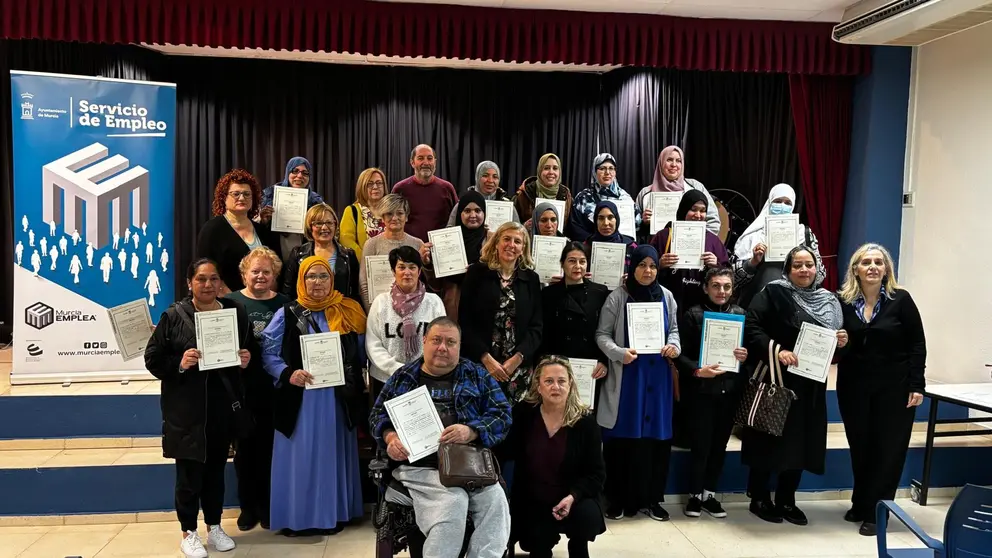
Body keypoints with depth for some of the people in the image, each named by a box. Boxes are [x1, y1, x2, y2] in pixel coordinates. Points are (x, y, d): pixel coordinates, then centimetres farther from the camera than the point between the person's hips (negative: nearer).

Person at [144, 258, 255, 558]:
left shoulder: (236, 312, 4)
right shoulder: (174, 316, -5)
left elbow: (253, 351, 14)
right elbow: (153, 358, -3)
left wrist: (247, 360, -7)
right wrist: (179, 364, -20)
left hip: (223, 405, 3)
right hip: (186, 408, -3)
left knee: (216, 468, 15)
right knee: (189, 471, 4)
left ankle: (214, 527, 31)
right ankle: (189, 533, 22)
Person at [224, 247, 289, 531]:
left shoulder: (284, 304, 3)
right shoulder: (230, 302, 1)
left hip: (274, 387, 0)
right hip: (241, 387, 0)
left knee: (269, 446, 9)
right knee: (244, 446, 10)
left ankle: (267, 505, 24)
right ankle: (247, 506, 25)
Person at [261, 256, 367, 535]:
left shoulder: (348, 313, 5)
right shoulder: (287, 314, -3)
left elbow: (359, 354, 11)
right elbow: (268, 353, -4)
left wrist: (357, 382, -2)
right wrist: (289, 374, -18)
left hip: (338, 398, 3)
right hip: (300, 399, -3)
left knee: (333, 454, 11)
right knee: (301, 455, 1)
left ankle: (333, 513, 24)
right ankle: (296, 516, 13)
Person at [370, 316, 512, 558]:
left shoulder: (476, 375, 13)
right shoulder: (403, 377, 17)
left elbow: (502, 414, 6)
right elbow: (378, 414, 21)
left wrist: (471, 432, -13)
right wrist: (390, 437, -2)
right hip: (420, 466, -1)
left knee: (496, 502, -28)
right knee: (451, 504, -31)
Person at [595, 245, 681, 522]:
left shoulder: (666, 296, 6)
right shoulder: (617, 297, -4)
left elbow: (674, 329, 16)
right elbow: (602, 334, -4)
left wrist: (674, 345, -4)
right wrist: (620, 353, -19)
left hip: (658, 375, 4)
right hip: (626, 375, -3)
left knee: (657, 436, 6)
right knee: (623, 436, 1)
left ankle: (651, 498, 20)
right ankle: (618, 498, 14)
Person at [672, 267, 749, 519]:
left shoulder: (741, 314, 7)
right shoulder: (692, 315, -5)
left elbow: (752, 348, 11)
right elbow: (680, 354, -8)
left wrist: (746, 356, -11)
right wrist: (698, 370, -24)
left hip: (730, 390, 4)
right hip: (700, 391, -3)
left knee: (720, 443, 10)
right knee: (700, 444, 0)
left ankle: (710, 493, 25)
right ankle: (695, 495, 17)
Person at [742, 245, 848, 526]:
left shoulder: (829, 301, 10)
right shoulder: (772, 293, -7)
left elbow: (834, 339, 19)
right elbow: (751, 328, -16)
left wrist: (841, 342, -3)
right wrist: (776, 350, -27)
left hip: (810, 384, 6)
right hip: (775, 379, -5)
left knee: (801, 441, 10)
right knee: (770, 439, 2)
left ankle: (786, 500, 24)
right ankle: (759, 498, 16)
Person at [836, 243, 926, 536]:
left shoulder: (900, 300, -6)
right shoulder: (843, 302, -1)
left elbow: (917, 344, -5)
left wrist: (916, 385, -9)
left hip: (894, 387, -2)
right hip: (853, 386, 2)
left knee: (888, 449, 3)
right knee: (860, 447, 11)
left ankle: (875, 512, 13)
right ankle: (860, 504, 27)